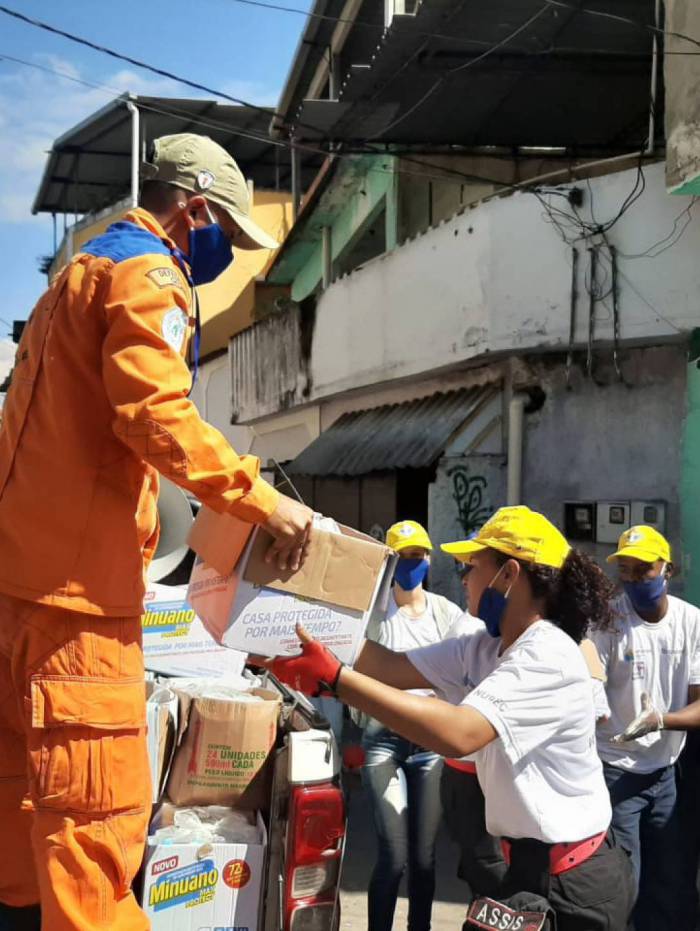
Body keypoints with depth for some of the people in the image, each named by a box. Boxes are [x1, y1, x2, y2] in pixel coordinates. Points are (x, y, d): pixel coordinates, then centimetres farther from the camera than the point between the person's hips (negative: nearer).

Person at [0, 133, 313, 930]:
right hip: (75, 571, -10)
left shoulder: (80, 272, 24)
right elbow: (156, 414, -21)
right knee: (97, 801, -10)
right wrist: (260, 498, -16)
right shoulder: (147, 274, -8)